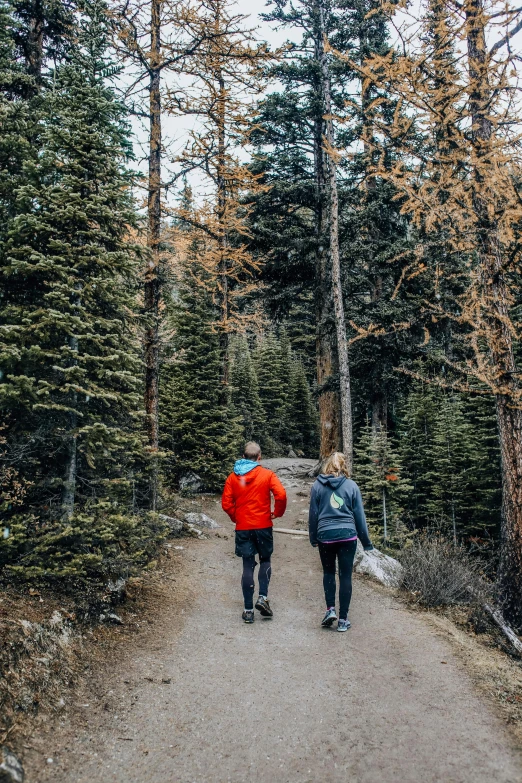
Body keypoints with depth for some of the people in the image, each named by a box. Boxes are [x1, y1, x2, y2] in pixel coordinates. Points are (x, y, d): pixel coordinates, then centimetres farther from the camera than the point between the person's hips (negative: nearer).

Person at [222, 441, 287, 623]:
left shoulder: (233, 476, 3)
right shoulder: (267, 474, -4)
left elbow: (226, 503, -2)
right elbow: (281, 495, -17)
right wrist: (277, 512, -1)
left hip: (243, 528, 2)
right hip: (263, 526, -2)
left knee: (248, 566, 8)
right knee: (265, 560, 18)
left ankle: (248, 610, 8)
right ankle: (263, 597, 1)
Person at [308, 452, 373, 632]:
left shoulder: (318, 485, 0)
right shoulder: (351, 485, 0)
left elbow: (313, 514, 4)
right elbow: (359, 515, 4)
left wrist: (313, 538, 15)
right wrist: (366, 541, 11)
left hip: (325, 536, 0)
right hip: (348, 536, 0)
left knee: (328, 572, 20)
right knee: (345, 576, 7)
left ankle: (330, 609, 8)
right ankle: (343, 619, 10)